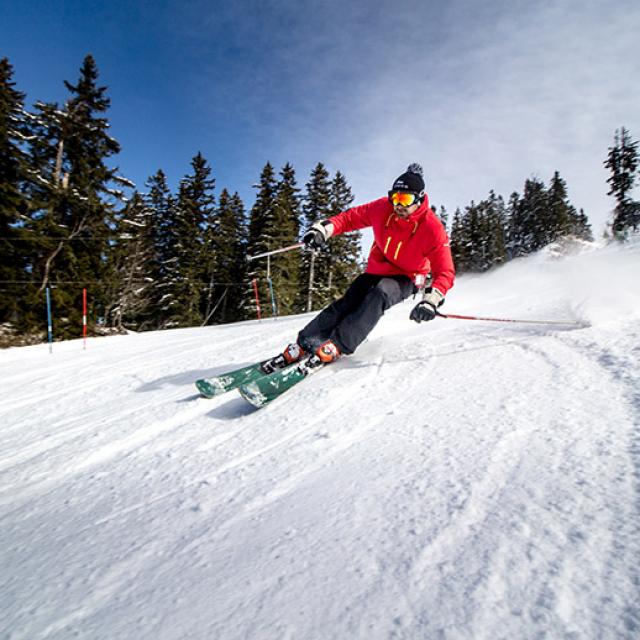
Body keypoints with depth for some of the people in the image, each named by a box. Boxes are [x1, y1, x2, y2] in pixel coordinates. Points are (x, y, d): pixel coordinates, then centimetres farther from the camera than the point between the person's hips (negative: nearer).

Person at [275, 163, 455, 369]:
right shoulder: (383, 209, -15)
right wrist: (323, 229, -21)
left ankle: (337, 345, -36)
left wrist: (432, 300, -41)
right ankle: (302, 344, -12)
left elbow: (445, 272, -23)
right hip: (377, 270, 3)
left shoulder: (432, 229, -23)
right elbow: (352, 217, -3)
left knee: (380, 293, -35)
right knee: (346, 303, -16)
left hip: (406, 279, -3)